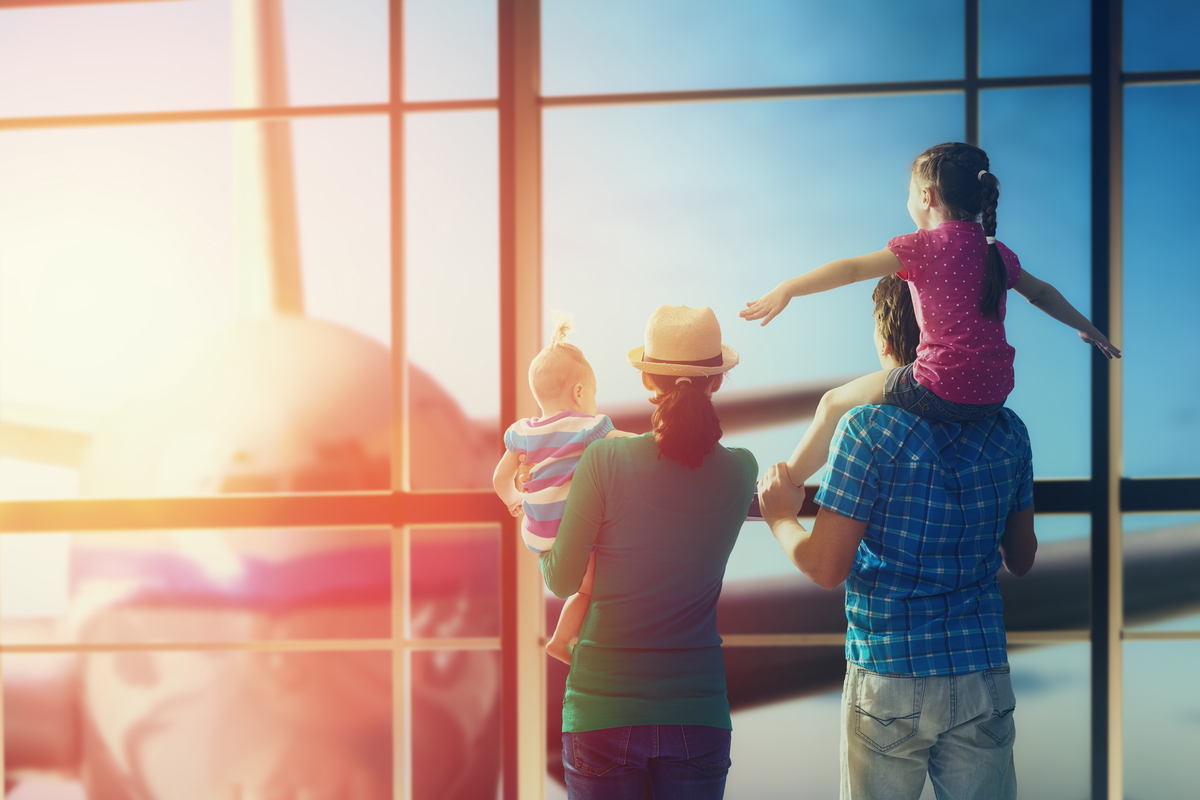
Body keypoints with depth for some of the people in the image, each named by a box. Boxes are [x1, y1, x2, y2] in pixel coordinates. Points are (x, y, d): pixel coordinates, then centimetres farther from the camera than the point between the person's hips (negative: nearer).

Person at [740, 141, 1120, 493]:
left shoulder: (923, 247, -6)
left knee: (835, 404, 12)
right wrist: (1087, 328, 42)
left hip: (942, 392, -7)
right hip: (995, 395, 7)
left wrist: (786, 290, -18)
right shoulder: (996, 252, 12)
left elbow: (853, 268, -15)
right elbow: (1041, 293, 26)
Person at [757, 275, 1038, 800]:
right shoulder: (1007, 431, 3)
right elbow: (1021, 559, 14)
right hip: (984, 677, 4)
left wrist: (780, 519, 6)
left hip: (889, 679, -4)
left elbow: (825, 568, -13)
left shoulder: (870, 428, -12)